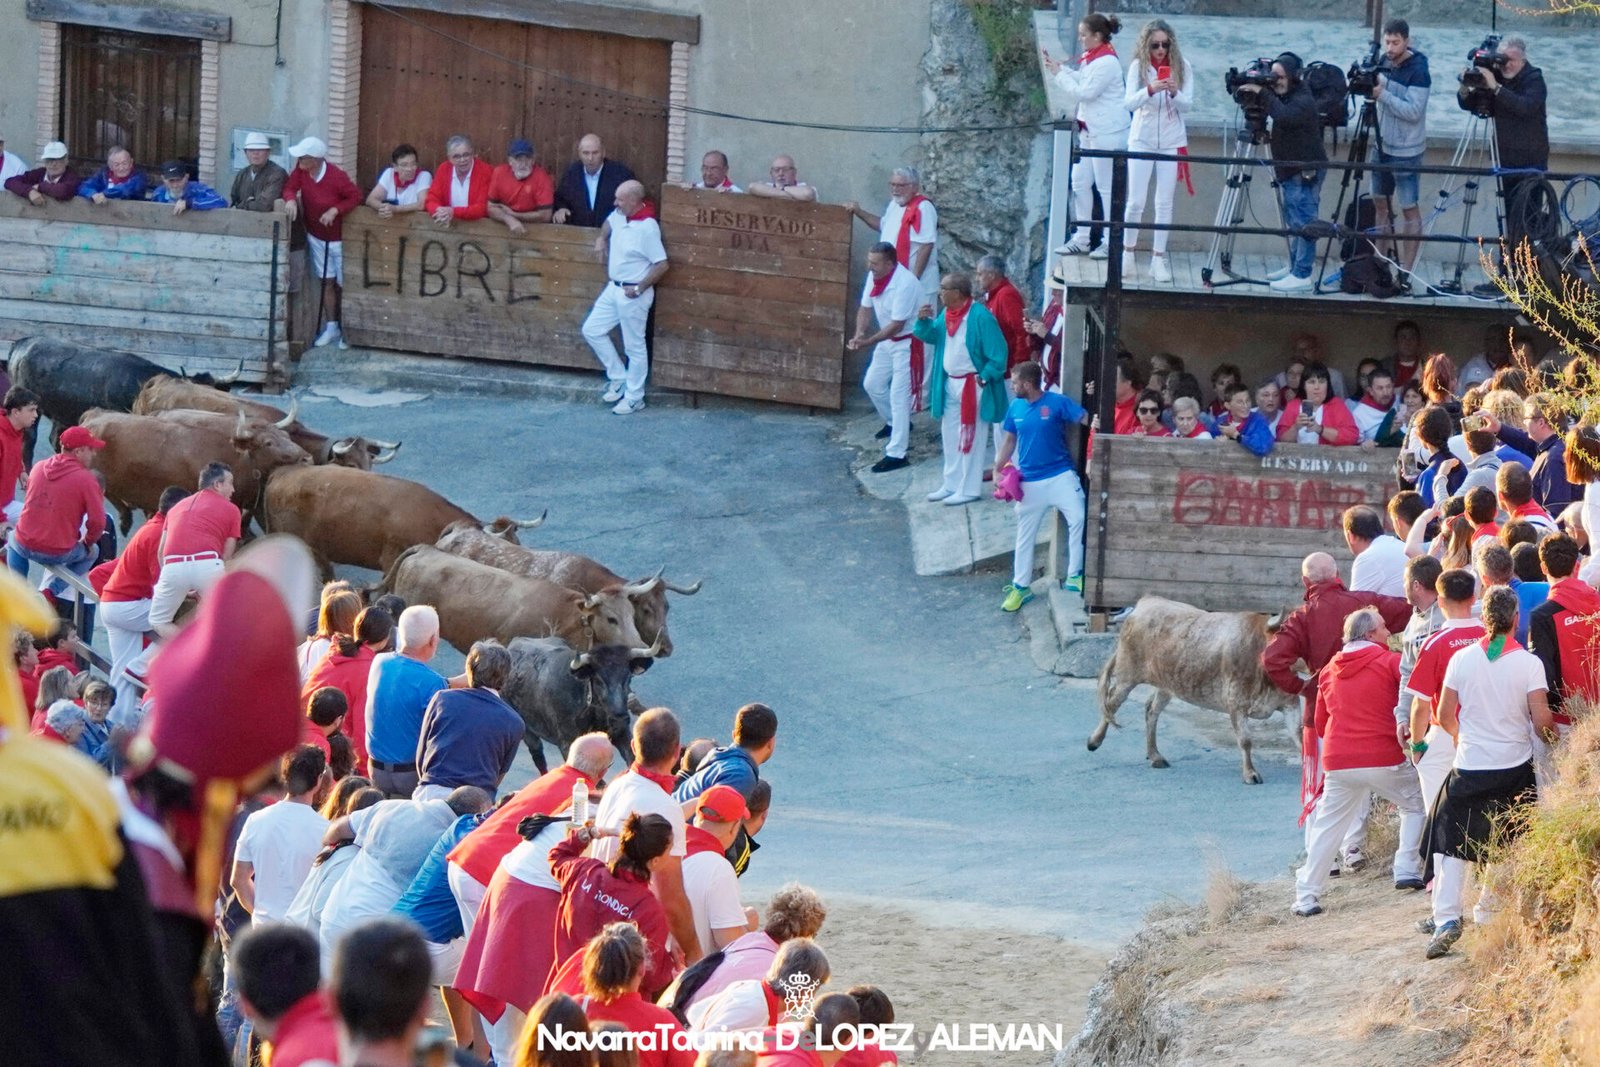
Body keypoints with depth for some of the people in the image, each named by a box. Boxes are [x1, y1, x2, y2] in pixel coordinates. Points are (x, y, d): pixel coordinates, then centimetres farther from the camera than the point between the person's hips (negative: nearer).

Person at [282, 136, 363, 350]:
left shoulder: (336, 177, -25)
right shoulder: (301, 171, -10)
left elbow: (356, 196, -17)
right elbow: (289, 187, -6)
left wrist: (335, 210, -27)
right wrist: (291, 199, -29)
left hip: (338, 238, -5)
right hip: (316, 236, 5)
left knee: (342, 284, 3)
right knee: (327, 282, 11)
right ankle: (331, 328, 20)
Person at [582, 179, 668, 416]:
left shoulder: (647, 227, -23)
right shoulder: (618, 216, 2)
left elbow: (662, 265, -22)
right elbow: (608, 223, 30)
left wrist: (639, 288, -19)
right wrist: (601, 239, 12)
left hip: (633, 294, -9)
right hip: (613, 288, 9)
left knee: (634, 347, 2)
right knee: (592, 330, 12)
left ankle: (634, 397, 13)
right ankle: (619, 378, 22)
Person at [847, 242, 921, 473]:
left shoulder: (904, 284, -30)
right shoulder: (874, 276, -5)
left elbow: (897, 325, -28)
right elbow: (866, 308, 2)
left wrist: (868, 342, -29)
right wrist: (859, 335, -15)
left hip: (908, 342, -9)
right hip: (888, 340, 9)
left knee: (899, 396, -9)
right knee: (872, 384, 19)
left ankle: (896, 454, -7)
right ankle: (894, 422, 45)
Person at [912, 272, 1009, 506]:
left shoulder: (980, 317, -19)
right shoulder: (947, 314, 6)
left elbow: (997, 353, -17)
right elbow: (930, 335, 13)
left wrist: (985, 377, -18)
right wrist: (923, 321, -6)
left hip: (973, 385, -9)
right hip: (949, 383, 9)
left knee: (970, 438, -1)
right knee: (950, 436, 16)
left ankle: (969, 489, 6)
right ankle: (951, 484, 27)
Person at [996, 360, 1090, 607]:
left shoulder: (1057, 403, -10)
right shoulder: (1015, 408, 3)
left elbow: (1086, 419, -16)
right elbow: (1009, 440, 14)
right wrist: (997, 469, 10)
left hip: (1060, 475, -4)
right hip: (1029, 482, 4)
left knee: (1078, 520, -17)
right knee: (1025, 534, 10)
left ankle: (1074, 577, -4)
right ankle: (1020, 587, 21)